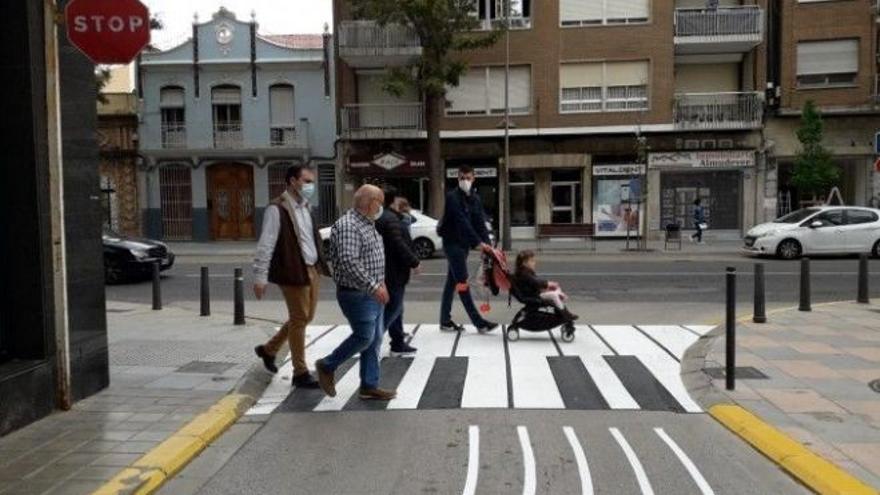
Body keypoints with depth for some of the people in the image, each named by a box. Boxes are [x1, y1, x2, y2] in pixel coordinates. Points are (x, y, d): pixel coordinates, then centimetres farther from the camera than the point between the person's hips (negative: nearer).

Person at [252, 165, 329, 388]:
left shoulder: (306, 207, 14)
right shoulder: (277, 209, -13)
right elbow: (266, 245, -16)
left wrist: (321, 265, 19)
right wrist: (260, 277, -18)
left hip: (312, 270, 9)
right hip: (293, 272, -9)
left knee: (305, 317, 17)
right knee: (299, 319, 0)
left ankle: (269, 349, 35)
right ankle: (300, 373, 13)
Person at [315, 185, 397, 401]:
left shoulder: (367, 224, 14)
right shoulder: (348, 226, -19)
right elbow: (349, 262, -28)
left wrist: (380, 283, 20)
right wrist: (374, 287, -26)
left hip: (372, 293, 10)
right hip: (356, 294, -10)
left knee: (374, 340, 10)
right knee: (364, 337, -6)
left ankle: (369, 386, 17)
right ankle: (327, 366, 14)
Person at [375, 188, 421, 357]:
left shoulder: (380, 217, 13)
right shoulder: (390, 219, -18)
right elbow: (399, 245, -23)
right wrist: (414, 262, -15)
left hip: (386, 271, 11)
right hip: (394, 273, -10)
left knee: (394, 309, 16)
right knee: (393, 309, -4)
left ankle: (398, 344, 23)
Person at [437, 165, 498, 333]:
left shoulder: (475, 199, 9)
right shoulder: (452, 197, -14)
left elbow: (480, 222, 3)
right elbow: (462, 222, -24)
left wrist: (487, 243, -11)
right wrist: (479, 242, -29)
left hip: (464, 243, 8)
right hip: (453, 243, -8)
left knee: (452, 281, 11)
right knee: (462, 282, -6)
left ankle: (445, 321, 18)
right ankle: (479, 322, -7)